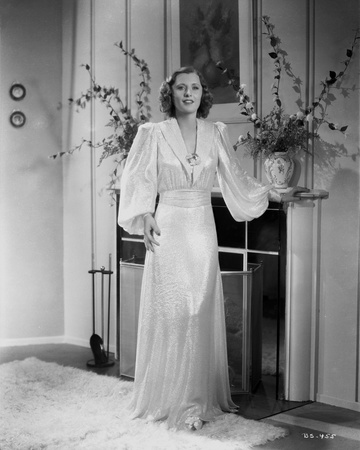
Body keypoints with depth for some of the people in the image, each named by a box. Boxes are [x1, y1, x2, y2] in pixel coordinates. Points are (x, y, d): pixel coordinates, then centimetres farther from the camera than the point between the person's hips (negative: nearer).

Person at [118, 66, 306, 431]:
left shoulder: (215, 133, 9)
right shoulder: (154, 133, 0)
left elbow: (236, 179, 14)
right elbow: (138, 182, -2)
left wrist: (279, 195, 13)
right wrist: (145, 216, -18)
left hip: (203, 233, 3)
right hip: (169, 230, -3)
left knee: (203, 314, 6)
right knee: (173, 314, -4)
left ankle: (203, 397, 17)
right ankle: (176, 401, 5)